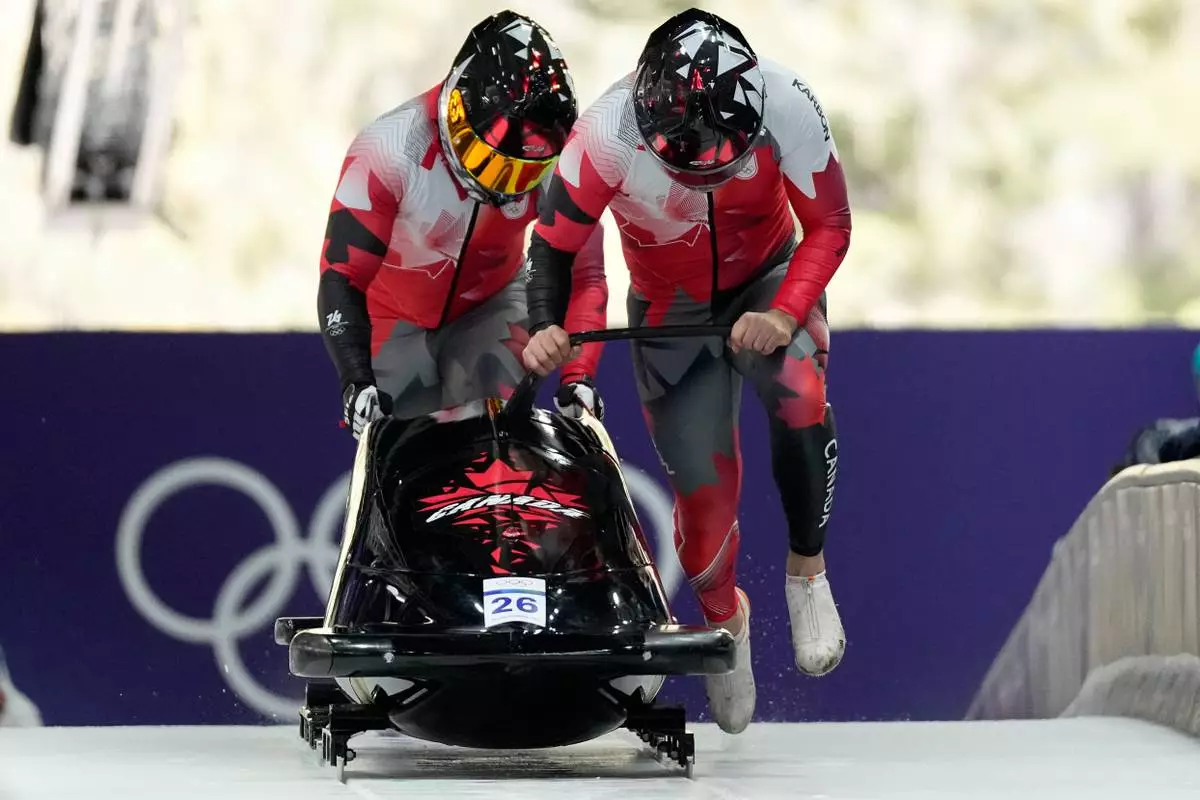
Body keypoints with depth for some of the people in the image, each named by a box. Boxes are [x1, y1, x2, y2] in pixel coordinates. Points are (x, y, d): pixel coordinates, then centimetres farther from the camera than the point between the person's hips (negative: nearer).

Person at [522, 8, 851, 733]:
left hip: (769, 281, 0)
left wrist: (785, 315, -31)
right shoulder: (608, 137, -31)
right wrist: (547, 329, -32)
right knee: (704, 485, -6)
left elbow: (830, 227, -17)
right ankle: (723, 614, 27)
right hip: (671, 312, 0)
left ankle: (808, 572, -10)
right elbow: (555, 245, -15)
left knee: (799, 393, -31)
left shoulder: (785, 106, -29)